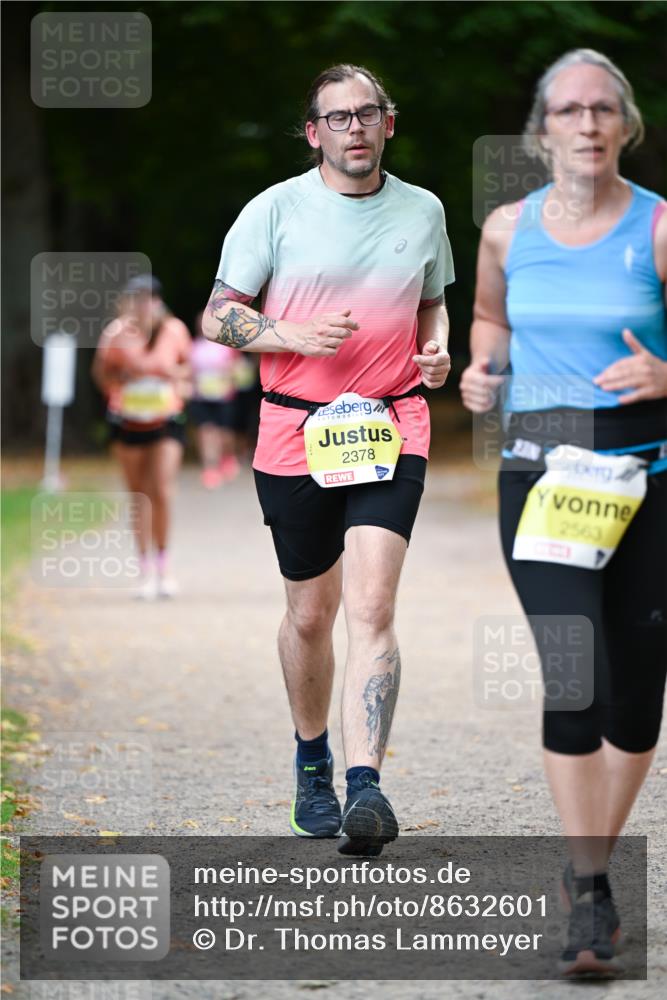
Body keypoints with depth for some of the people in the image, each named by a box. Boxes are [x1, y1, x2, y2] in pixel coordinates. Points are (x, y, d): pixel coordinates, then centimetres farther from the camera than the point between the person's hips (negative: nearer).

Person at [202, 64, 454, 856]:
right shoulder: (275, 210, -1)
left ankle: (364, 785, -23)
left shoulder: (423, 211, 8)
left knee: (371, 607, -16)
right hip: (295, 434, 0)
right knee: (309, 615, 11)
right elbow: (217, 319, 1)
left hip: (393, 429, 0)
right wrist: (294, 335, -16)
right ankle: (312, 762, 34)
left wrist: (436, 350, 2)